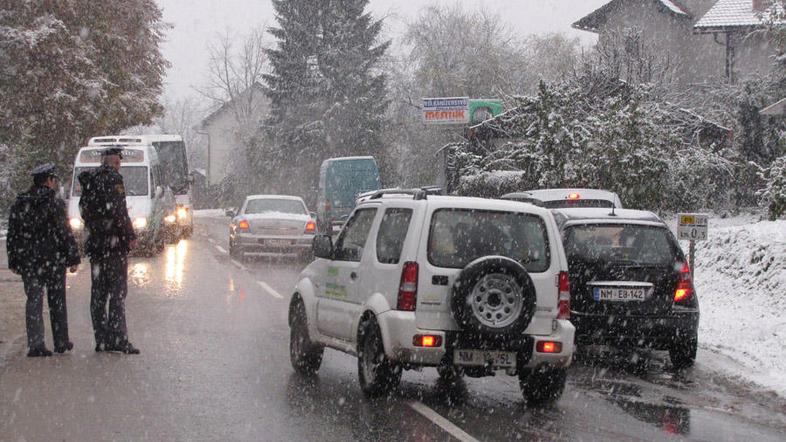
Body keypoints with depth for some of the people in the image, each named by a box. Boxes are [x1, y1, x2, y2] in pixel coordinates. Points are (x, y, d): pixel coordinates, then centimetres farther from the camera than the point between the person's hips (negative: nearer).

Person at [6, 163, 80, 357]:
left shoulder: (19, 204, 5)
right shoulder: (54, 203, -9)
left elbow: (12, 236, 8)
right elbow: (65, 234, -10)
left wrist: (13, 261, 14)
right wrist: (73, 258, -3)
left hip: (28, 262, 3)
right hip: (53, 261, -3)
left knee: (33, 301, 4)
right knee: (57, 301, 9)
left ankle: (35, 344, -6)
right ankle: (61, 342, 15)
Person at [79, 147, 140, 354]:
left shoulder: (89, 180, 13)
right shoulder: (112, 178, -10)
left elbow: (84, 210, 17)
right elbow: (118, 211, -17)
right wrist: (130, 236, -10)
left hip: (95, 243, 8)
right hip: (114, 243, -7)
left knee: (98, 292, 10)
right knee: (117, 291, -6)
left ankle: (101, 339, 12)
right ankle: (118, 339, -11)